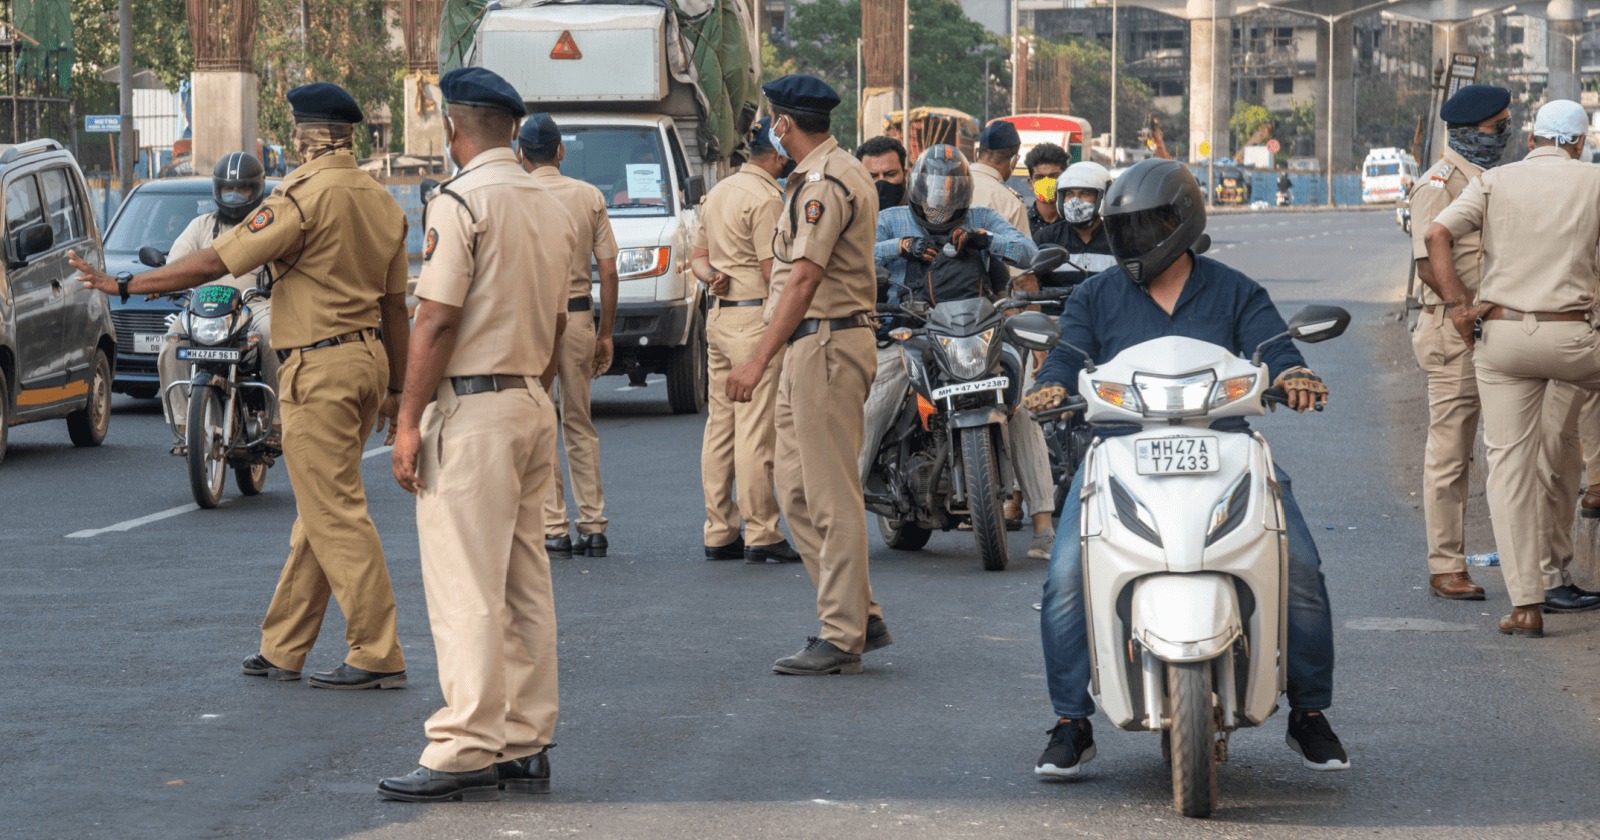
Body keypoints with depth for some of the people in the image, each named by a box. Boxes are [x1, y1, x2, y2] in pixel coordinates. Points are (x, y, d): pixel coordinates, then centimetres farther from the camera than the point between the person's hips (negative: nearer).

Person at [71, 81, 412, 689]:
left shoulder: (305, 195, -14)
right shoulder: (381, 201, 10)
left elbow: (215, 263, -15)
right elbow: (395, 304, 14)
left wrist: (123, 285, -8)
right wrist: (397, 389, 22)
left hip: (319, 366, -8)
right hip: (368, 359, 8)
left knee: (336, 514, -5)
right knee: (316, 514, 13)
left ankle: (378, 655, -5)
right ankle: (283, 649, 20)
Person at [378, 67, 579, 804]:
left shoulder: (461, 202, -13)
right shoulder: (554, 204, 11)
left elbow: (437, 321, -16)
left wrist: (409, 422, -12)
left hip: (470, 409, -8)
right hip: (534, 406, 8)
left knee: (466, 590, -8)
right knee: (525, 586, 11)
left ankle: (465, 752, -9)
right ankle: (525, 746, 14)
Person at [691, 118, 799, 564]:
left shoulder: (720, 191, 17)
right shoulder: (767, 199, -13)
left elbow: (698, 255, 21)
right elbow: (773, 272, -16)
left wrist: (713, 277, 4)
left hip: (719, 315, 9)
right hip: (757, 317, -9)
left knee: (720, 425, 10)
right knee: (756, 429, -8)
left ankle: (719, 532, 13)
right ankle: (760, 533, -8)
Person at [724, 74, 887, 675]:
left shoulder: (823, 184, -15)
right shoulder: (842, 172, 19)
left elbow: (804, 281, -21)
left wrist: (760, 361, -22)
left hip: (824, 343, -11)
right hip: (812, 348, 11)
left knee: (831, 496, -7)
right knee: (797, 490, 12)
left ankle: (842, 638, -5)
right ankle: (860, 617, 15)